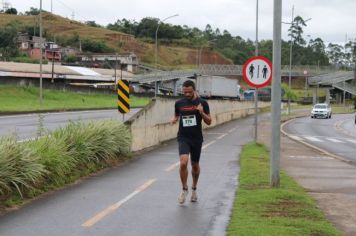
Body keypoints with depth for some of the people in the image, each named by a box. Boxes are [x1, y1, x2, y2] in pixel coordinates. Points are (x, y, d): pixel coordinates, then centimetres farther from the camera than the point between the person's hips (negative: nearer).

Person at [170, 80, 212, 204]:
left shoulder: (202, 103, -4)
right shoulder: (179, 103, 2)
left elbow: (209, 122, -1)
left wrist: (202, 112, -20)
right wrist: (174, 119, -6)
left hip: (196, 138, 0)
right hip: (183, 137, 0)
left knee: (195, 165, 12)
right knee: (183, 163, -18)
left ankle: (194, 189, 35)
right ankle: (184, 189, 2)